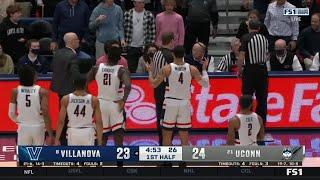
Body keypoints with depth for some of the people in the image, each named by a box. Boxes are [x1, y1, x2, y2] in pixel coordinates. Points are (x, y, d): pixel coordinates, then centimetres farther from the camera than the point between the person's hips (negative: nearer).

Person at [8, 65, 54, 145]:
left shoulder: (15, 91, -5)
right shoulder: (42, 92, -12)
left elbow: (11, 114, 0)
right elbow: (46, 114, -17)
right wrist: (50, 135, -12)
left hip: (23, 128, 1)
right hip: (38, 127, -1)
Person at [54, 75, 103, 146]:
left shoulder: (66, 99, -3)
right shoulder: (94, 100, -4)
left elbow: (61, 121, -3)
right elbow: (99, 122, -3)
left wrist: (57, 139, 4)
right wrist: (100, 142, 2)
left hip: (73, 132, 1)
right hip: (88, 132, -1)